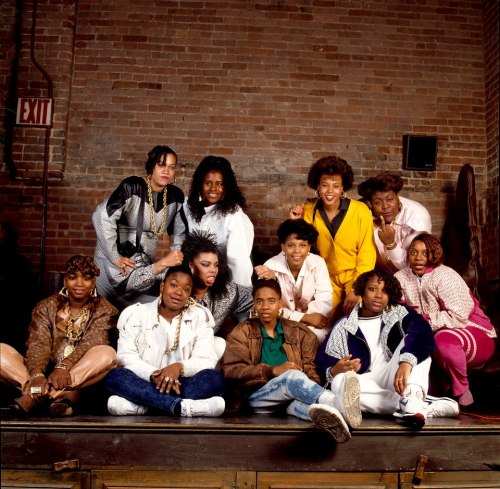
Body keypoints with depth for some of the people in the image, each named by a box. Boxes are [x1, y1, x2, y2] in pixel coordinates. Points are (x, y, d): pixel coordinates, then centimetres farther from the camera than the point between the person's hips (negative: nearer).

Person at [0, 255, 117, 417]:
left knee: (107, 353, -31)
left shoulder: (104, 310, 3)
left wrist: (64, 367, -34)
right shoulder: (46, 307, 7)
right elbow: (38, 344, -8)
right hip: (46, 374, 2)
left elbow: (91, 343, -15)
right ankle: (65, 393, -34)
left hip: (81, 377, -2)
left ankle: (36, 396, -33)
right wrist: (37, 374, -30)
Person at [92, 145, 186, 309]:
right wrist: (115, 257, -24)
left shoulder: (176, 195, -3)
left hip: (145, 261, 5)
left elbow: (181, 232, 8)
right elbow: (102, 217, -25)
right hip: (117, 256, -4)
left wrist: (175, 258, -6)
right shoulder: (132, 186, -18)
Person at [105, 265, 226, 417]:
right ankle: (181, 406, -38)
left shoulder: (200, 316, 6)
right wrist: (152, 375, -24)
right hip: (145, 383, 0)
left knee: (215, 378, -28)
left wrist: (179, 367, -25)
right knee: (115, 376, -29)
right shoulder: (136, 314, 5)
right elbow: (126, 356, -6)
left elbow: (206, 360, -5)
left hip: (181, 386, 1)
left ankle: (141, 405, -31)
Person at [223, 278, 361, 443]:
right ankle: (337, 404, -59)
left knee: (298, 399, -36)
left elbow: (310, 370, 8)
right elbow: (231, 370, -3)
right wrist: (273, 371, -16)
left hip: (290, 396, 2)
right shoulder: (242, 332, 12)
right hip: (257, 395, -2)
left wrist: (312, 388, -18)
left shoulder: (299, 332, 18)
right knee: (292, 376, -34)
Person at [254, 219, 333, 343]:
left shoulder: (318, 263, -10)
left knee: (319, 336, -31)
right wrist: (306, 317, -22)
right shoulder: (270, 267, -15)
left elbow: (325, 305, -17)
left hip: (313, 326, 0)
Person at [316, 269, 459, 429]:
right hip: (367, 385, 0)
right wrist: (334, 371, -18)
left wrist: (406, 362, -33)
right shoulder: (344, 326, 11)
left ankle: (411, 398, -42)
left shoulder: (399, 313, 9)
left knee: (413, 342, -16)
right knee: (340, 382, -31)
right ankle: (427, 407, -33)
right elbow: (324, 363, 8)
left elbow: (422, 334, -13)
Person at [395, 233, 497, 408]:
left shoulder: (445, 277, -20)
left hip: (475, 335, -6)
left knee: (444, 339, -37)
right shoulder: (403, 277, -2)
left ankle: (461, 390, -9)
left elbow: (458, 317, -29)